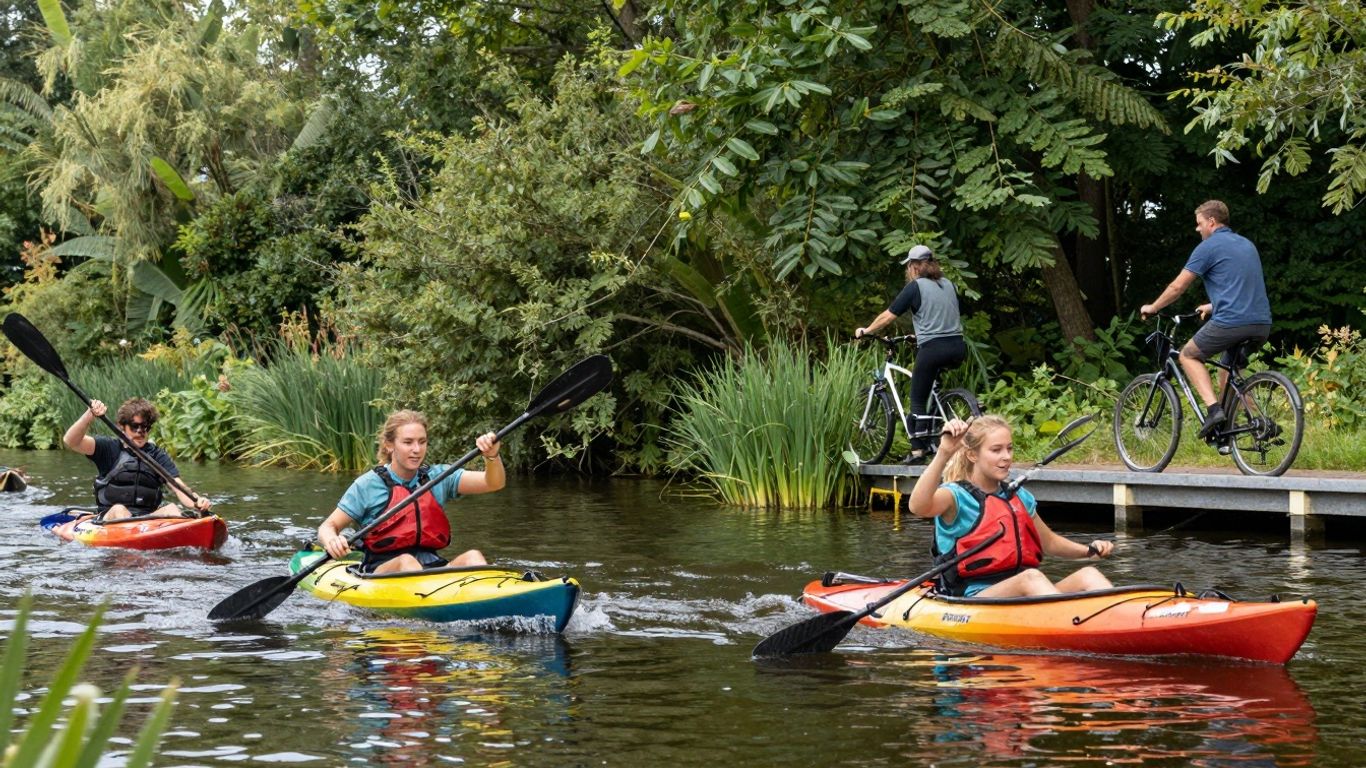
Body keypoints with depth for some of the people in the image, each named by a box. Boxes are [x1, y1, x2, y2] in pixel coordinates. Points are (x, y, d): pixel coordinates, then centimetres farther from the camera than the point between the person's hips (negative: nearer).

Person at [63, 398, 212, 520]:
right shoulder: (110, 448, 7)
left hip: (148, 520, 2)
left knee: (171, 508, -24)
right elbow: (71, 441, -7)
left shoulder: (158, 456, 12)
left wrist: (197, 502, -24)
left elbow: (179, 488, -1)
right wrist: (90, 415, -25)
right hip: (109, 520, -2)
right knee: (119, 510, -32)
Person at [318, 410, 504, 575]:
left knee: (472, 556, -25)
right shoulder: (368, 484, 1)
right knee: (406, 561, -34)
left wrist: (492, 457, -23)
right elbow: (328, 526, 2)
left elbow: (494, 483, 0)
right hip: (380, 571, -2)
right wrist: (331, 541, -23)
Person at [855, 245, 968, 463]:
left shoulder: (915, 287, -2)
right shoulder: (948, 284, 16)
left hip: (932, 348, -6)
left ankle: (917, 450, -1)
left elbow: (887, 316, 0)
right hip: (957, 348, 6)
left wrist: (865, 331, 15)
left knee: (918, 400, 4)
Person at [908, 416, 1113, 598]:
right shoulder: (957, 495, -2)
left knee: (1088, 575, -18)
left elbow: (1049, 542, 33)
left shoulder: (1018, 497, 20)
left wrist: (1090, 550, 14)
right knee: (1031, 577, -35)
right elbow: (918, 507, -26)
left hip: (1024, 596, 7)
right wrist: (944, 454, -37)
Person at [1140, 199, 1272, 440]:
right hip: (1262, 324, 7)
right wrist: (1212, 306, 47)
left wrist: (1152, 308, 17)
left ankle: (1213, 408, -6)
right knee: (1228, 371, 25)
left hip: (1231, 322, -7)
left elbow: (1178, 287, 1)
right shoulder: (1247, 244, 22)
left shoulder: (1209, 247, -1)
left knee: (1188, 355, 13)